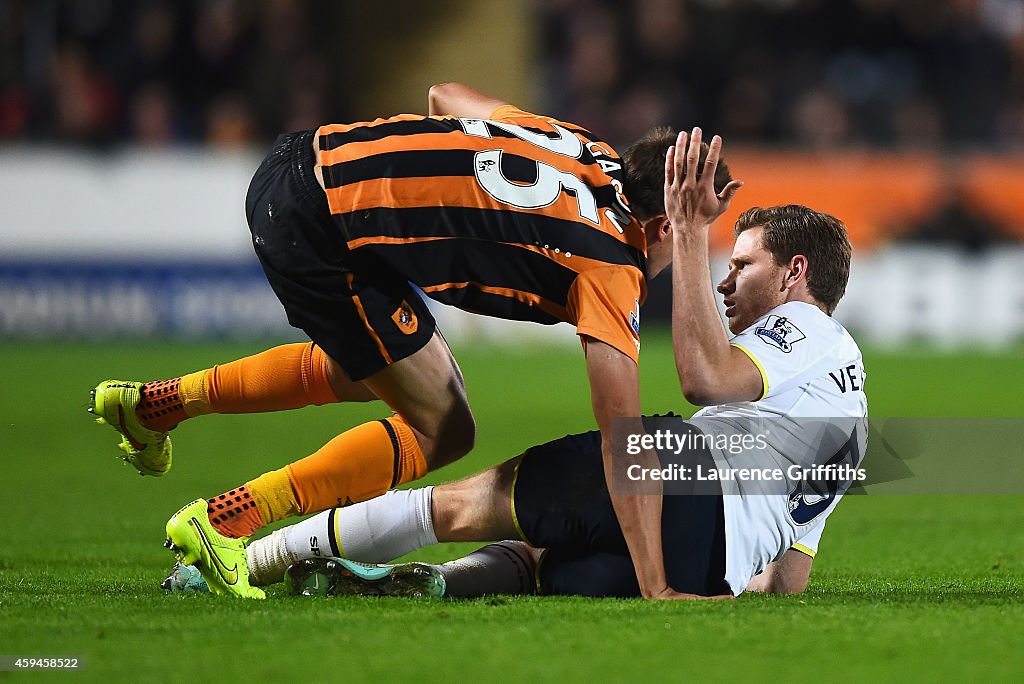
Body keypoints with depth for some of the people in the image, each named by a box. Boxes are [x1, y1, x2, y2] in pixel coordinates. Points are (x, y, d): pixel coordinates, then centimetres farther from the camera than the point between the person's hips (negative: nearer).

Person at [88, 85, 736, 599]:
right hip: (321, 229, -9)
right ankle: (223, 521, -3)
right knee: (443, 431, 1)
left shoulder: (584, 146, 12)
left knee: (368, 370, 31)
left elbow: (446, 93, 27)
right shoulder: (614, 268, -10)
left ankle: (151, 404, 38)